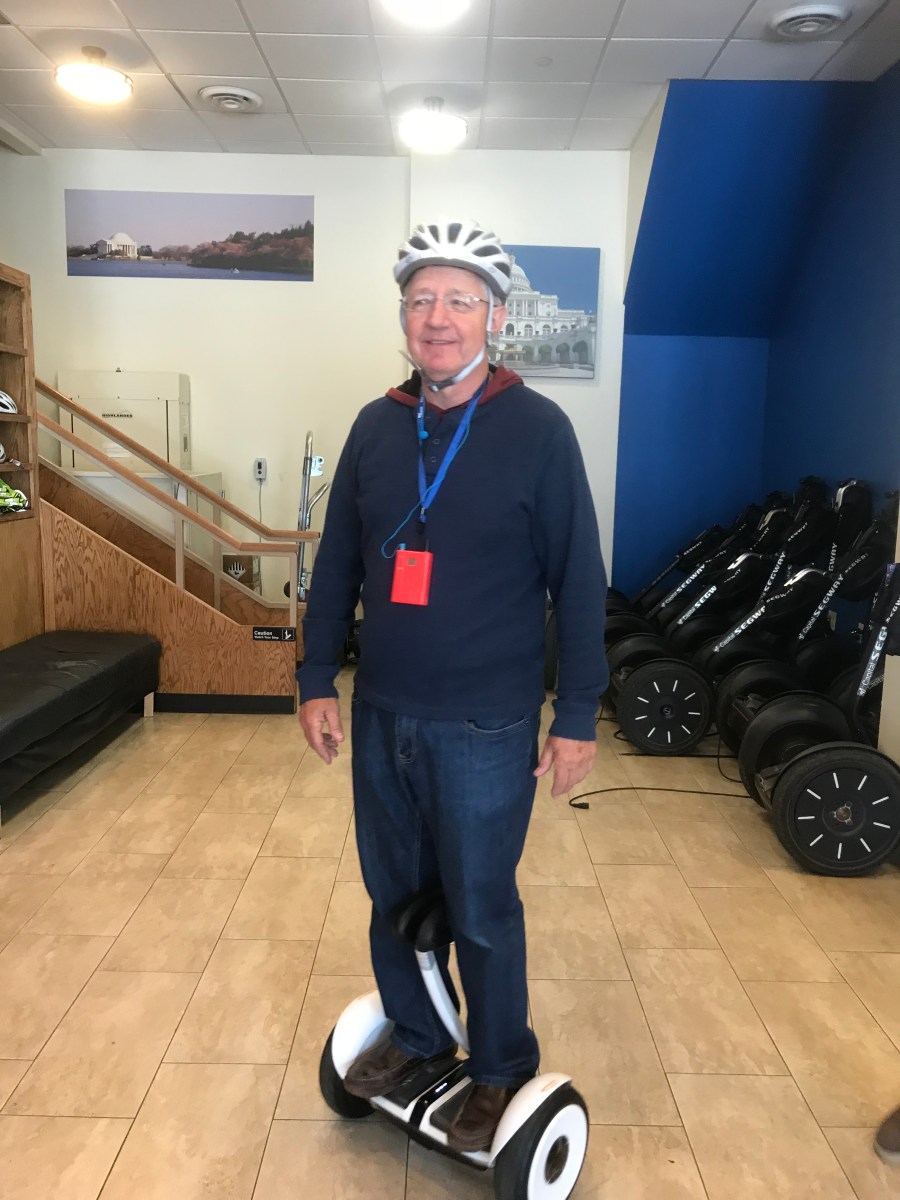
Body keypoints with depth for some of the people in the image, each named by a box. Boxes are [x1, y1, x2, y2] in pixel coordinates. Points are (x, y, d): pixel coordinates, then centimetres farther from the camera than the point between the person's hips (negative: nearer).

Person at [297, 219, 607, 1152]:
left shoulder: (538, 430, -9)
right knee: (393, 894, 19)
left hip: (485, 727, -4)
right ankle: (413, 1035, 45)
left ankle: (500, 1071, 36)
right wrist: (317, 678, 8)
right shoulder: (376, 426, 4)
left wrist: (577, 716, -9)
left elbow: (578, 582, -8)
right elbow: (337, 562, 9)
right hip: (380, 715, 5)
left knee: (480, 909, 10)